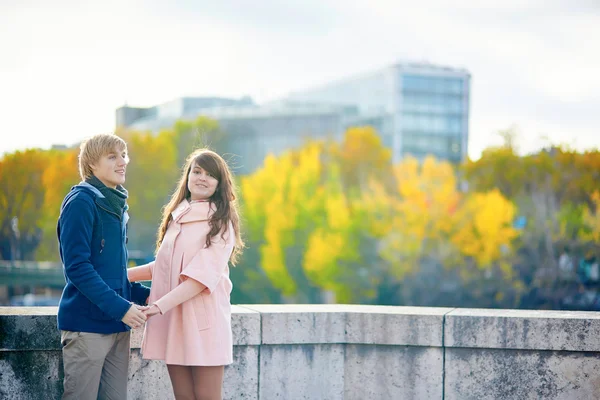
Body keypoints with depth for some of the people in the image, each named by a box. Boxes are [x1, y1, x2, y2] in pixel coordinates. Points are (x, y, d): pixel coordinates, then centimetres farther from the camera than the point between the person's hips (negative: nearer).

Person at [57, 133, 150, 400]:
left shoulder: (117, 205, 14)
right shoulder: (81, 201, -10)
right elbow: (77, 267, -18)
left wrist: (143, 295, 8)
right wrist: (120, 307, -21)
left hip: (117, 324, 8)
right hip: (87, 323, -8)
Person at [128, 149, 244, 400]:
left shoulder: (220, 221, -4)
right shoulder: (177, 216, 15)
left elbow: (203, 275, -15)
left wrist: (160, 305, -22)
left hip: (203, 321, -6)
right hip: (172, 320, 6)